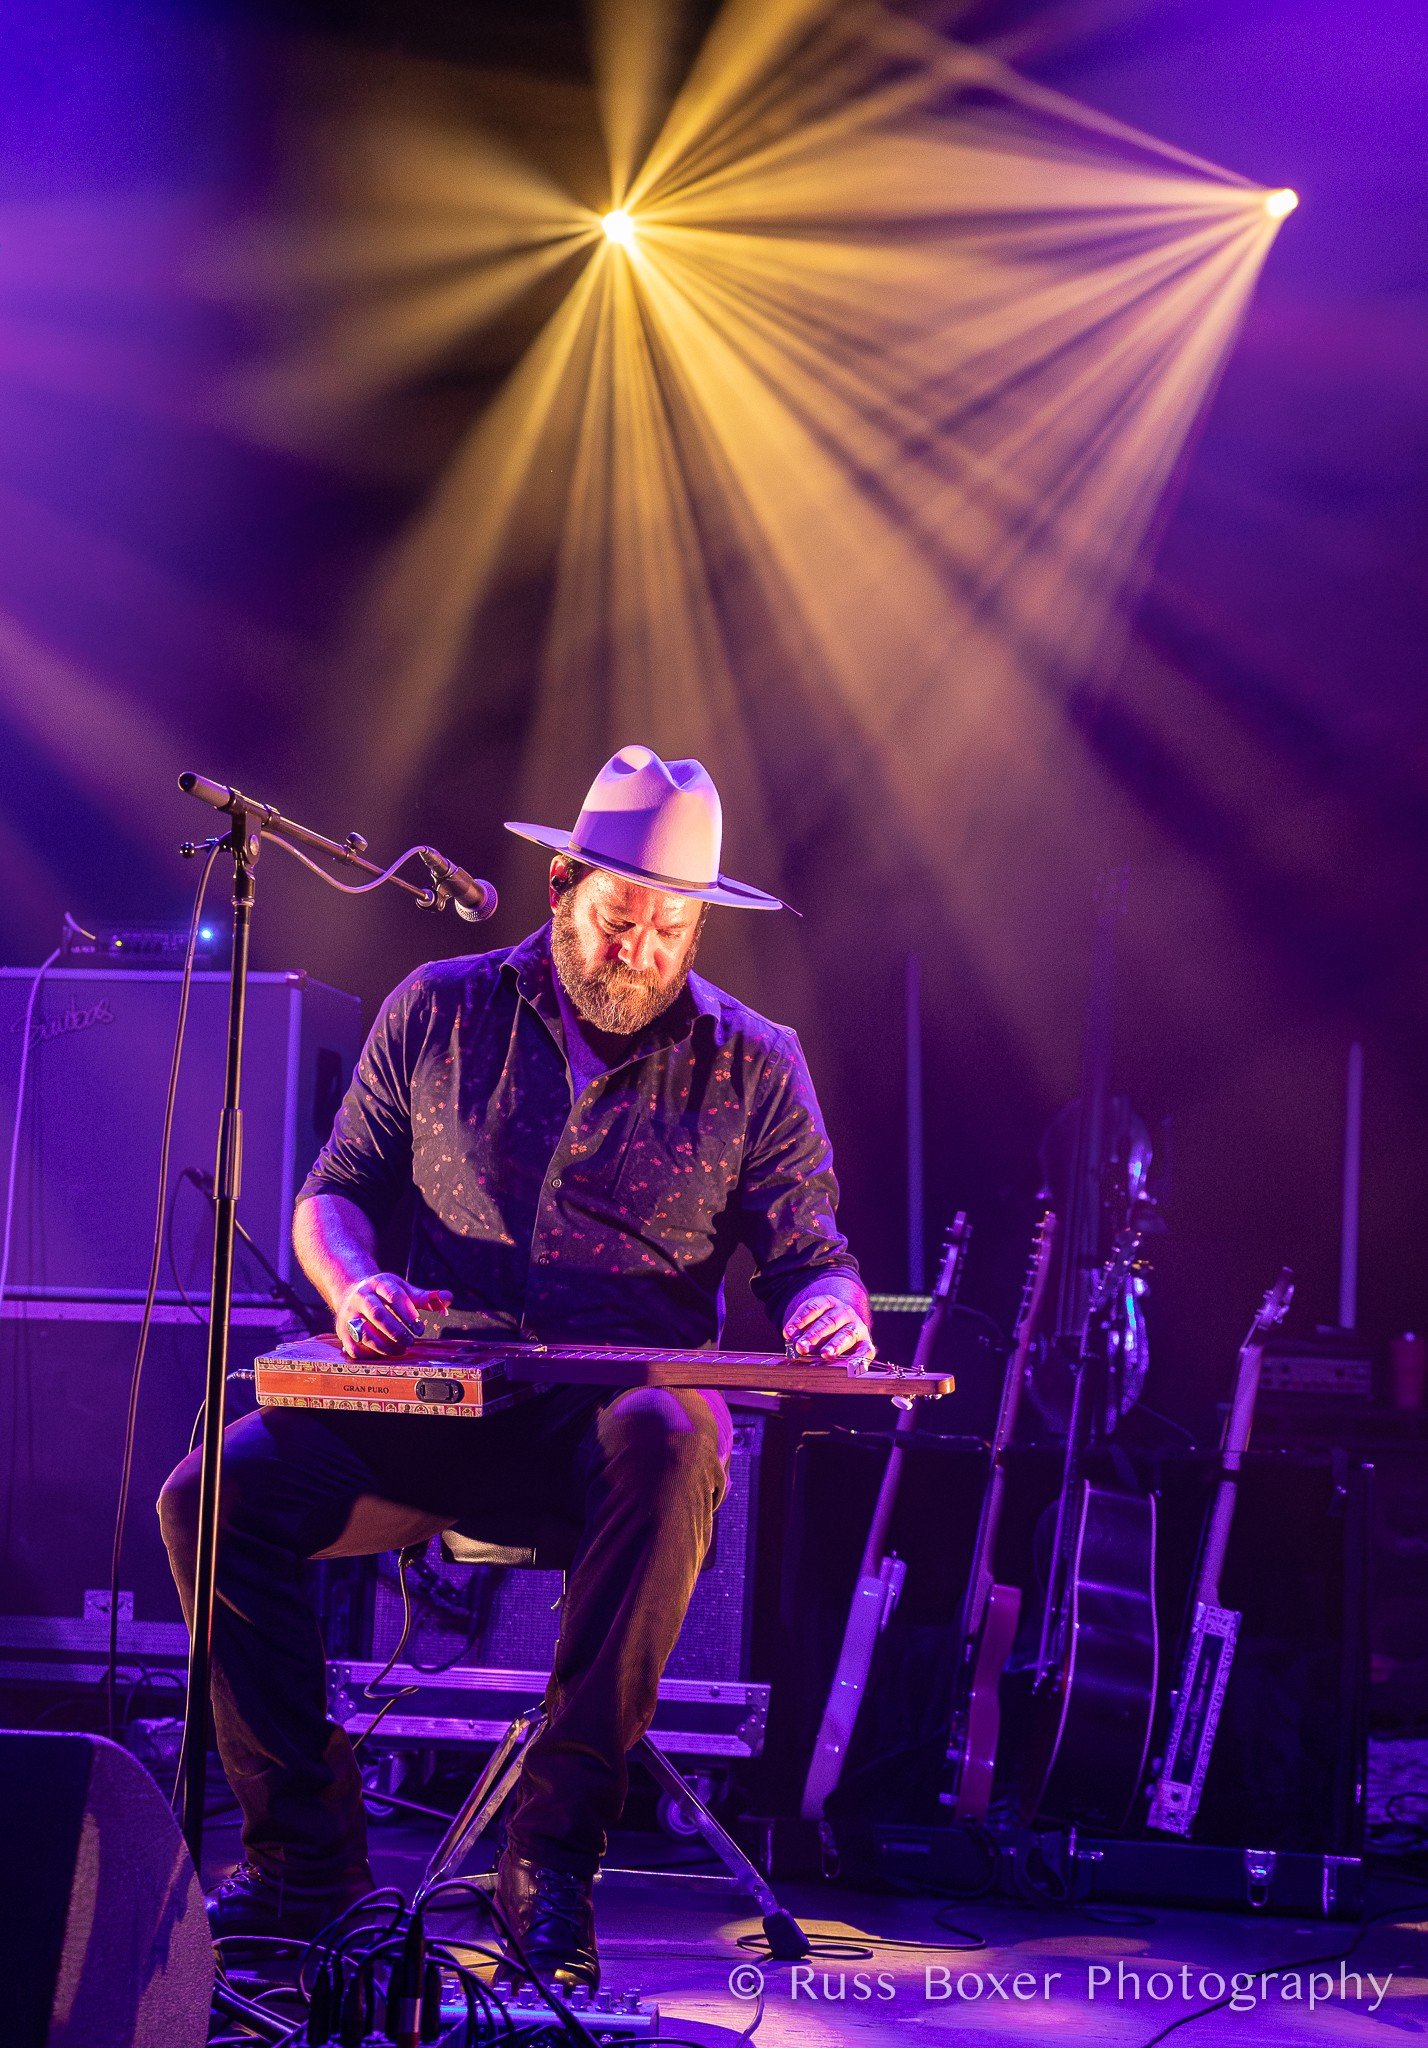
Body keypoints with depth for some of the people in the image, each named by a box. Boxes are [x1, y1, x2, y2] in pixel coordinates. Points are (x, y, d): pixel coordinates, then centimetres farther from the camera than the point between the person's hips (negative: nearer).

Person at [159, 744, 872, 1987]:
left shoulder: (753, 1066, 6)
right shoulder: (442, 1012, 9)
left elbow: (809, 1258, 6)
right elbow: (335, 1194, 14)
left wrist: (827, 1312, -19)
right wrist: (353, 1282, -10)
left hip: (625, 1415, -2)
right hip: (434, 1412, 2)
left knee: (667, 1445, -40)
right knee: (220, 1491, -23)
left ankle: (555, 1854, -32)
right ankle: (306, 1856, -10)